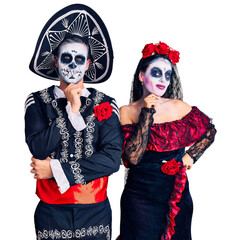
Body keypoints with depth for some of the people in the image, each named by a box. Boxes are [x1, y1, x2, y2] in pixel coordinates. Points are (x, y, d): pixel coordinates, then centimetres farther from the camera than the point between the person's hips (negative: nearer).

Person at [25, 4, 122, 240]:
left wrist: (57, 169, -15)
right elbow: (38, 149, -14)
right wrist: (71, 109, -19)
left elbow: (112, 158, -12)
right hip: (52, 209, 0)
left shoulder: (105, 104, -3)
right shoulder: (38, 101, -2)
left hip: (95, 210, 0)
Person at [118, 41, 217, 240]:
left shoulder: (179, 107, -2)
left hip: (177, 195, 3)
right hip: (140, 197, -2)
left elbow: (210, 130, 14)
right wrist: (146, 114, -19)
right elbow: (133, 157, -18)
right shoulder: (127, 112, -7)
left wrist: (191, 155, 3)